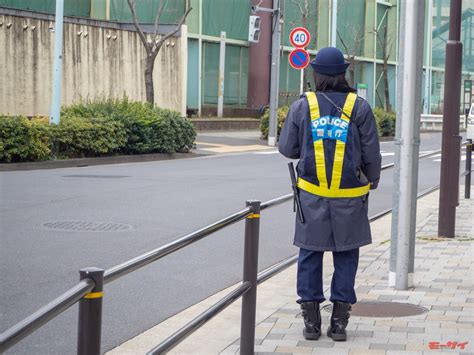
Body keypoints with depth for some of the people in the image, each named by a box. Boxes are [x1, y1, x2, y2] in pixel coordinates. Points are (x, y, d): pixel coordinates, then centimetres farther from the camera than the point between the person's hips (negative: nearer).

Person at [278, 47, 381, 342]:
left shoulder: (302, 106, -4)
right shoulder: (359, 107, -5)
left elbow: (287, 149, 2)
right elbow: (372, 154, -2)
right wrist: (372, 182, 14)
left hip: (312, 194, 1)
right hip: (349, 196, 0)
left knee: (311, 254, 9)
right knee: (345, 257, 9)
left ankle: (311, 321, 10)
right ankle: (339, 322, 8)